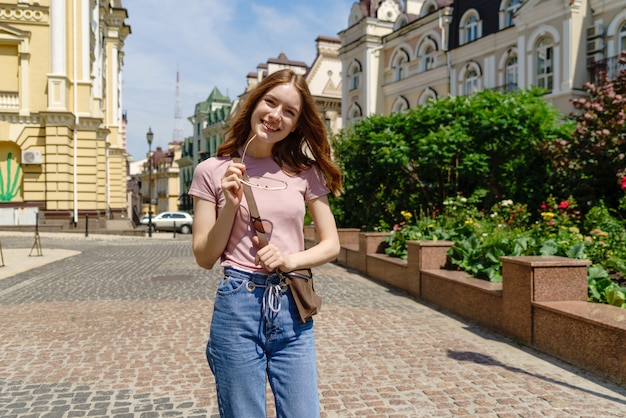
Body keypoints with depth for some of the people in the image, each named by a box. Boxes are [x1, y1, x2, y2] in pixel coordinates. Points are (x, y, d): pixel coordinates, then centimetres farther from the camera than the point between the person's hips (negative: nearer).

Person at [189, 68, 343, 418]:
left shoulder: (304, 172, 5)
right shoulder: (213, 171, 0)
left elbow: (331, 245, 5)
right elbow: (205, 257, 0)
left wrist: (290, 260, -12)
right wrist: (231, 206, -14)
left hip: (293, 310, 2)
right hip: (238, 306, -1)